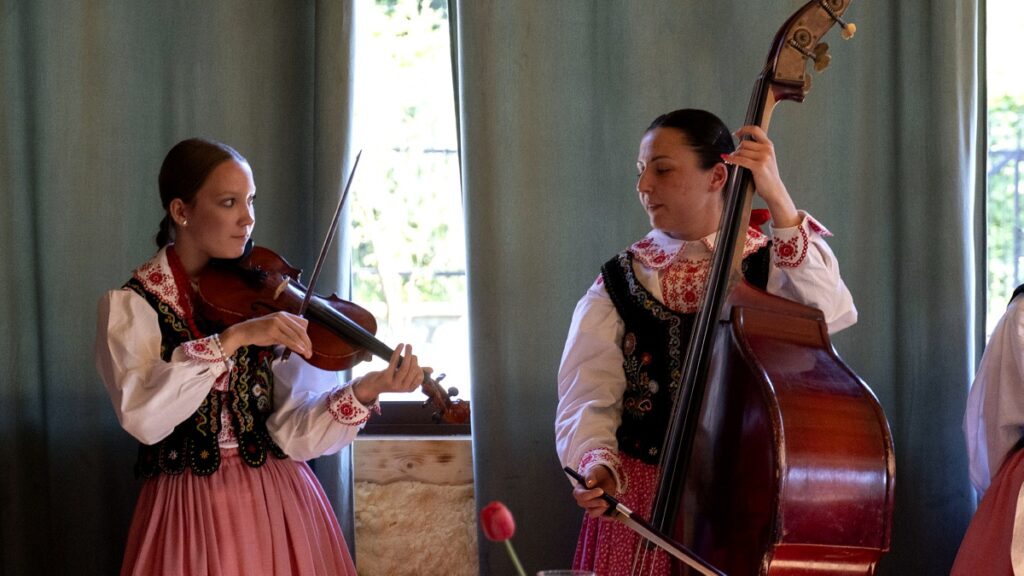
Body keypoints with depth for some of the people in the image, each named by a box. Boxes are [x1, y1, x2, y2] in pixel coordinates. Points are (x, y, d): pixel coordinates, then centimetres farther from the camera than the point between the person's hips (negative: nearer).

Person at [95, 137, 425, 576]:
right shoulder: (129, 307, -6)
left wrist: (364, 391, -24)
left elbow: (291, 433, -8)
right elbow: (142, 417, -25)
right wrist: (232, 339, -29)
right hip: (194, 515, -3)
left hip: (281, 504, 3)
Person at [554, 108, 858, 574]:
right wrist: (597, 463, -26)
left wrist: (778, 201, -26)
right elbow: (589, 399, -5)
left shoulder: (769, 266, 1)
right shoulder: (619, 284, 4)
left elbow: (832, 313, -22)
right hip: (641, 498, 1)